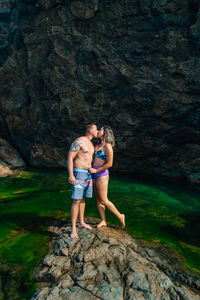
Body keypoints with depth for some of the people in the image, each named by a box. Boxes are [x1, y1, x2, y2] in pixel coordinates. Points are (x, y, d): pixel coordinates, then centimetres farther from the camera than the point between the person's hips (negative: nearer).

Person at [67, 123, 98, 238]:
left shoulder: (91, 144, 14)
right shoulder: (79, 141, -14)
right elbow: (70, 158, -16)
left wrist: (91, 175, 23)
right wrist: (71, 175, -22)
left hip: (88, 174, 9)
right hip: (78, 174, -8)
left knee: (83, 199, 16)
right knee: (77, 200, -8)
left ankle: (81, 222, 29)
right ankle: (73, 228, 1)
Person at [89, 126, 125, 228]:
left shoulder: (108, 146, -13)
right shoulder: (98, 146, 12)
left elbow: (109, 164, -17)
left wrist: (96, 170, -15)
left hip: (102, 174, -8)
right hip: (95, 175, 8)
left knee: (103, 200, -1)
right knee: (98, 200, 12)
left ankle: (120, 216, 16)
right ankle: (103, 221, 25)